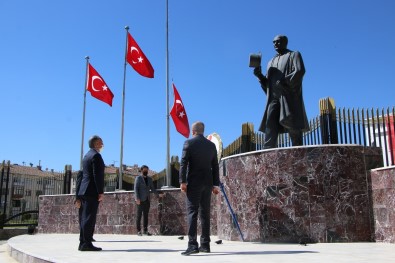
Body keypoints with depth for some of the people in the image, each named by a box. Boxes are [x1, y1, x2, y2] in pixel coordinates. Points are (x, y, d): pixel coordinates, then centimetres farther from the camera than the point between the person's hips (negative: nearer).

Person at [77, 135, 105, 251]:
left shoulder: (87, 155, 19)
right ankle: (86, 243, -8)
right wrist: (100, 192, -18)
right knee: (89, 217, -9)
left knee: (86, 217, 10)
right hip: (92, 191, -10)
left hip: (85, 190, 10)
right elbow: (97, 175, -18)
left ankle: (84, 243, 13)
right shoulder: (96, 155, -11)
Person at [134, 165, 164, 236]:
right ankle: (139, 231, 2)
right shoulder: (138, 178, 0)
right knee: (139, 216, -3)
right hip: (140, 200, -5)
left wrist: (158, 194, 3)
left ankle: (145, 230, 9)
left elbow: (152, 189, 17)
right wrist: (137, 198, -17)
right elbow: (136, 188, -7)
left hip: (147, 200, 5)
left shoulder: (149, 179, 16)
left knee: (146, 216, 5)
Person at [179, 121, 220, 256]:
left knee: (192, 212, -7)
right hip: (207, 183, 5)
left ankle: (192, 244, -15)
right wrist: (216, 184, 14)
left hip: (193, 182, -4)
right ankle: (205, 244, 11)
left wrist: (182, 181, -9)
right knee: (205, 213, 9)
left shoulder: (189, 143, -3)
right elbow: (215, 166, 11)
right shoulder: (211, 145, 10)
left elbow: (183, 163, -10)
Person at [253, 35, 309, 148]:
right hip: (274, 98, 4)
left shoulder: (294, 55, 14)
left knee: (293, 127, -9)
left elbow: (300, 71, -7)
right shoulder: (271, 62, 29)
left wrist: (284, 81, -16)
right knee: (270, 129, -11)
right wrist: (259, 76, 2)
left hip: (289, 96, -4)